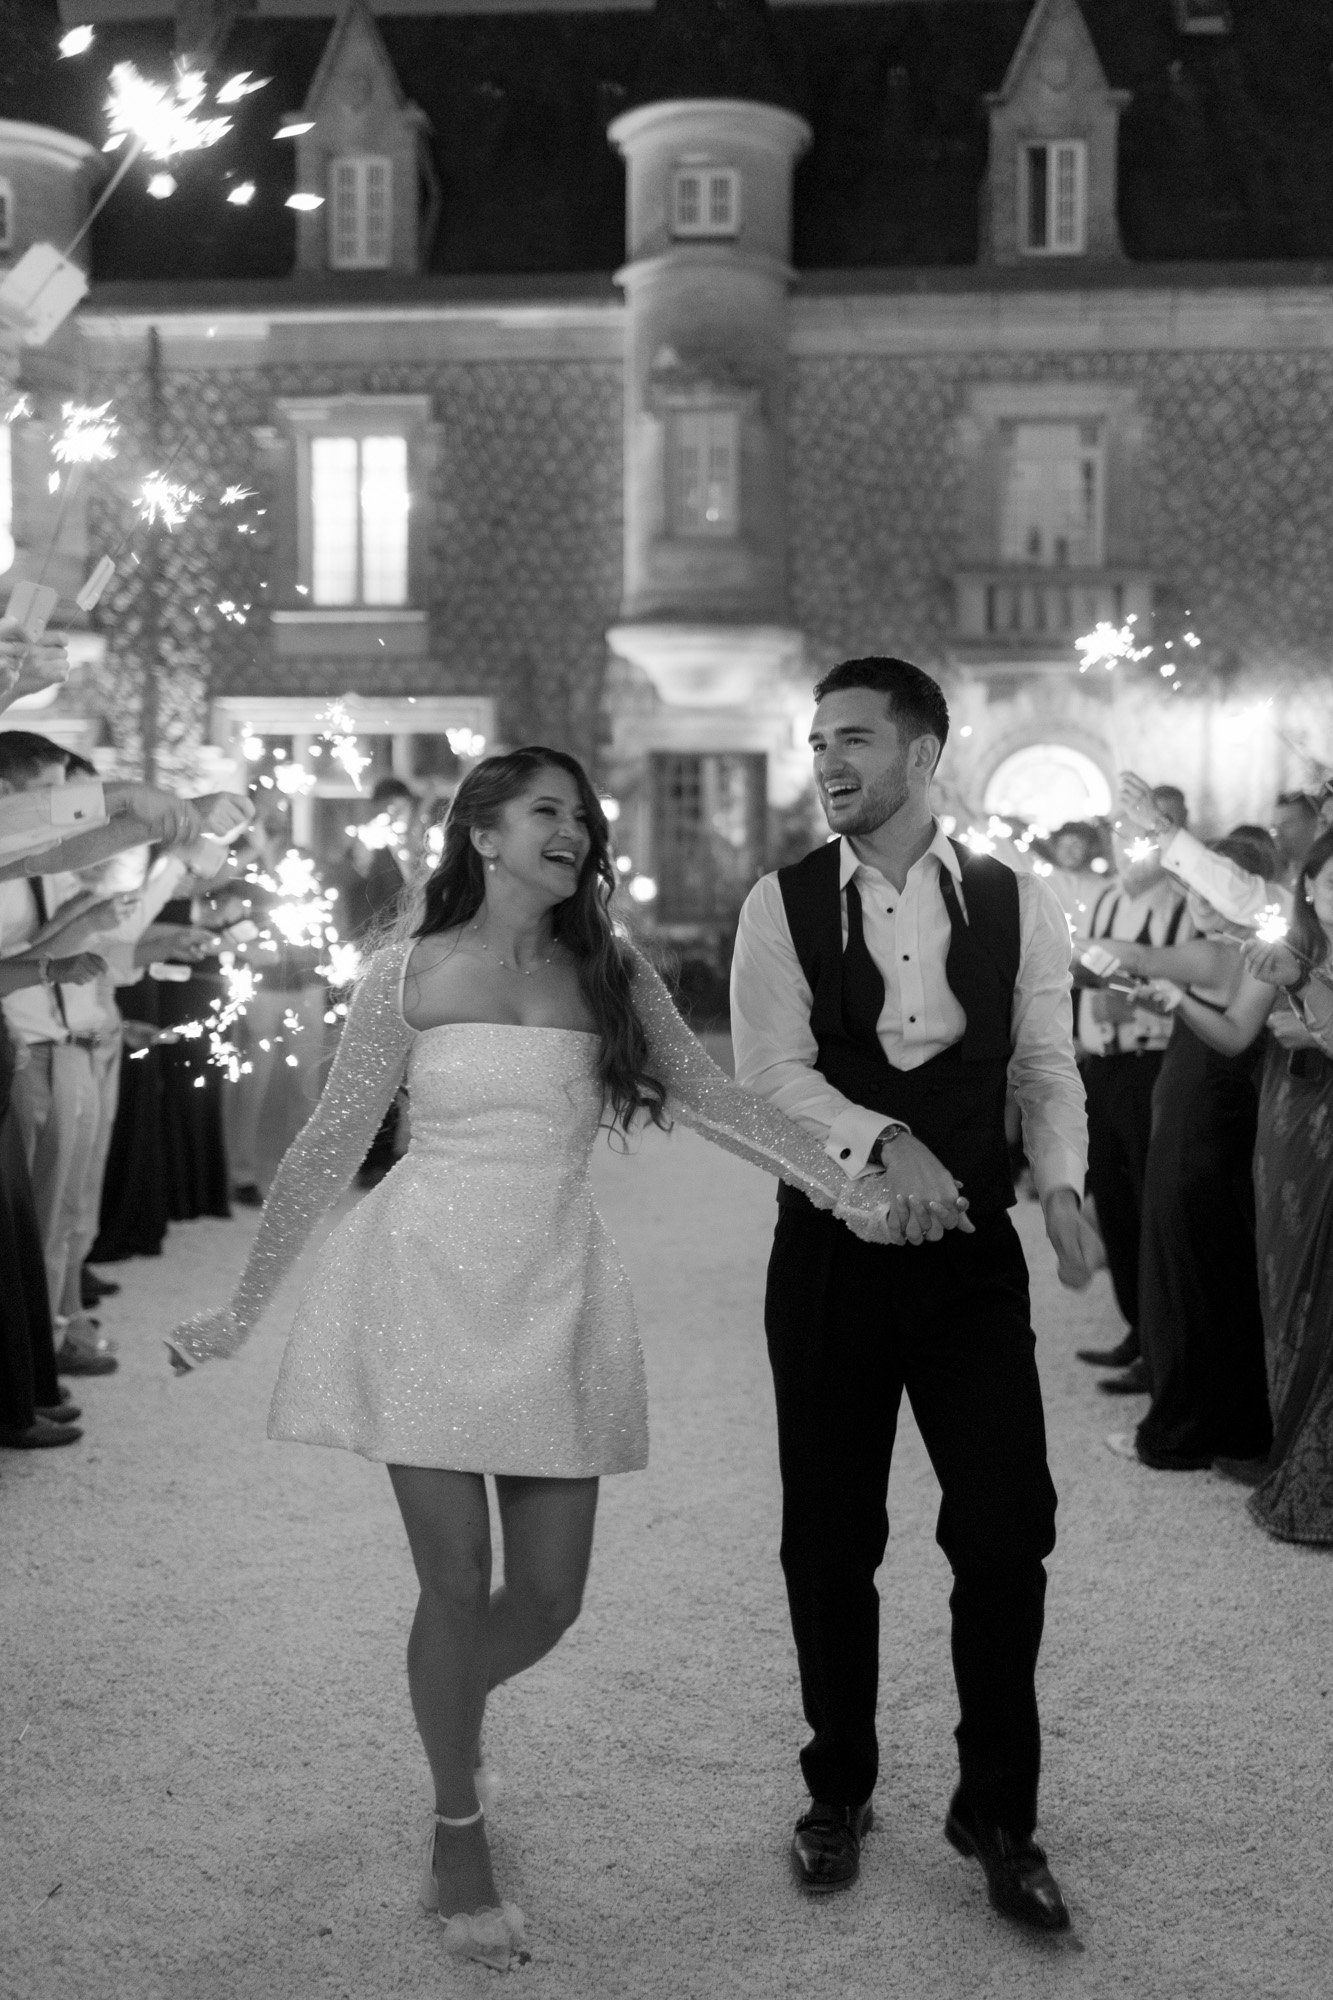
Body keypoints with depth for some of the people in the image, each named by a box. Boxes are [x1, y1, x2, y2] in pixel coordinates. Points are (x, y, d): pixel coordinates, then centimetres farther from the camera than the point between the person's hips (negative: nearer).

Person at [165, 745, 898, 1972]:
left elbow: (714, 1098, 5)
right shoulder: (411, 973, 0)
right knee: (457, 1582, -3)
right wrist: (243, 1308, 5)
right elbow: (329, 1147, 3)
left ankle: (454, 1704, 37)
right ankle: (459, 1837, 20)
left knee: (549, 1595, 2)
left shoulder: (614, 975, 7)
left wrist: (848, 1193, -3)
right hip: (428, 1283, -3)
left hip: (555, 1295, 3)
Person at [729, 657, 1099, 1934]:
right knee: (829, 1540, 10)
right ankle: (838, 1793, 30)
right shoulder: (781, 906, -1)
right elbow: (772, 1072, -11)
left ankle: (998, 1815, 18)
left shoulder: (1016, 904, 3)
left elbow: (1047, 1065, 5)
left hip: (973, 1253, 0)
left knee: (1006, 1528, -2)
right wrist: (888, 1143, -26)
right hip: (831, 1251, 0)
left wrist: (1061, 1186, -12)